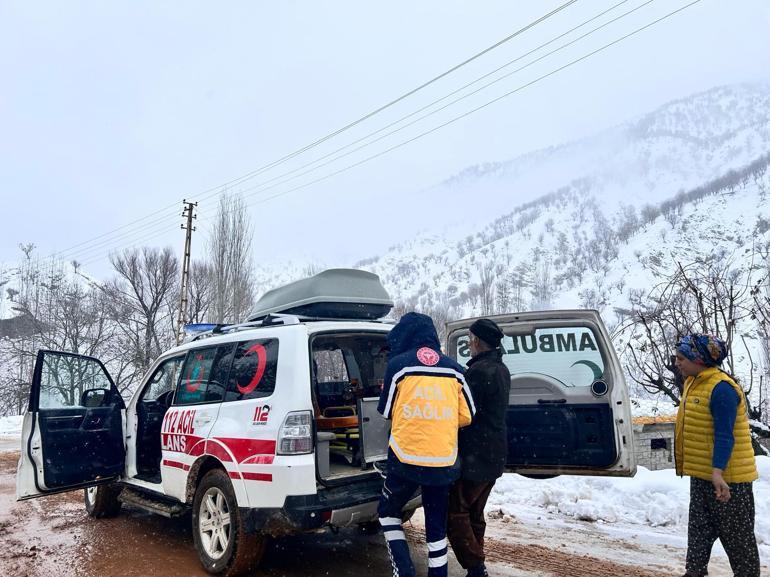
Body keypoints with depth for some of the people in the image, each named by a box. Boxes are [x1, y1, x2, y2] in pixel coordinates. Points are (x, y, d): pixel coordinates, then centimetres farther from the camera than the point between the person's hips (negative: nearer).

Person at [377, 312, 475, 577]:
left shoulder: (397, 364, -4)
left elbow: (386, 411, 6)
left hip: (406, 458, -2)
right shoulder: (454, 369, 4)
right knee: (436, 525, 16)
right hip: (443, 461, 3)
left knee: (388, 511, 20)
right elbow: (467, 416, 8)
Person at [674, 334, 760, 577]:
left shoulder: (722, 388, -22)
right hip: (700, 473, 9)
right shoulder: (692, 382, 7)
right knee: (699, 527, 14)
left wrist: (717, 471, -32)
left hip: (725, 475, -9)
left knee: (736, 534, 7)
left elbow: (725, 435, -26)